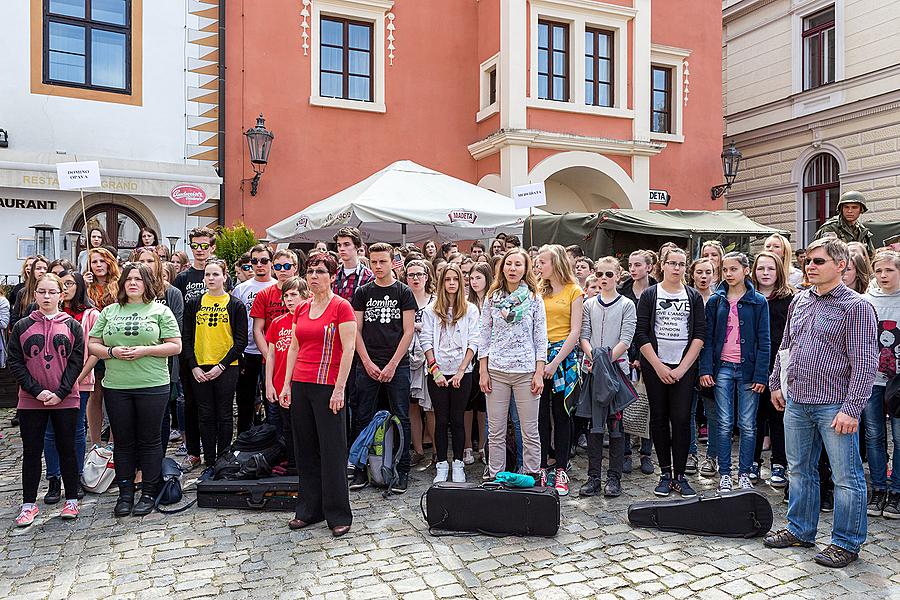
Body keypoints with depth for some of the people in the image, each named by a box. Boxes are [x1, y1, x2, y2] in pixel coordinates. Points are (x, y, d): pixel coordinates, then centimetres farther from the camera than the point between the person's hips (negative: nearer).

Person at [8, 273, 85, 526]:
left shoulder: (72, 326, 3)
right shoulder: (22, 326, 5)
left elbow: (77, 361, -2)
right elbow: (15, 363, 0)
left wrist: (60, 393, -12)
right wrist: (36, 391, -12)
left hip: (65, 400, -1)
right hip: (31, 401, 1)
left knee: (67, 449, 7)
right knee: (31, 452, 8)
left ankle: (72, 500, 18)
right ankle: (29, 503, 19)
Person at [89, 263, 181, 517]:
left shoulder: (160, 311, 3)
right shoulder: (109, 312, 12)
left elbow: (175, 346, -2)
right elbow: (92, 345, 11)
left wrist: (145, 350, -14)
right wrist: (112, 352, -9)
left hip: (152, 386, -3)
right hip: (116, 387, 3)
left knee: (149, 441, 4)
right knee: (123, 441, 10)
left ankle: (149, 494, 15)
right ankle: (125, 493, 21)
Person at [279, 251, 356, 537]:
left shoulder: (341, 306, -8)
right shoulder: (301, 309, 12)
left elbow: (348, 349, -11)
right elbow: (293, 348, 15)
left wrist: (339, 389, -15)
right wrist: (287, 384, 9)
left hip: (328, 387, -6)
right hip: (300, 385, 6)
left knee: (332, 452, 0)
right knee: (305, 451, 12)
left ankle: (338, 515, 12)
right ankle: (309, 509, 25)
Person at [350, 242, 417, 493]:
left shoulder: (404, 292, 3)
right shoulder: (362, 292, 9)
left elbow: (408, 331, -2)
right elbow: (356, 331, 6)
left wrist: (392, 364, -9)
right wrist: (368, 363, -5)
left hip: (397, 365, -2)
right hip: (367, 364, 2)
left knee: (400, 419, 2)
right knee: (362, 418, 5)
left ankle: (402, 472, 11)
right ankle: (361, 469, 16)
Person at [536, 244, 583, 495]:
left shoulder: (574, 291, 1)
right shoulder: (537, 290, 11)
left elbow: (575, 332, -5)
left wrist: (555, 362, -12)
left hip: (563, 355, -3)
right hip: (538, 354, 3)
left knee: (562, 414, 4)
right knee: (540, 413, 4)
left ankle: (561, 470, 13)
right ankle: (541, 468, 13)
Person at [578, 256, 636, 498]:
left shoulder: (626, 305, 2)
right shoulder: (589, 305, 11)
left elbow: (626, 340, -6)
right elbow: (583, 336, 5)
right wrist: (594, 358, -12)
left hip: (617, 368, -2)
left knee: (616, 422, 2)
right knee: (593, 423, 4)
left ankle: (614, 477, 10)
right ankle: (593, 476, 10)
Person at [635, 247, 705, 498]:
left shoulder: (693, 296, 7)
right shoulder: (649, 295, 3)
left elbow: (700, 334, 2)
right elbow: (641, 334, -3)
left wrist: (682, 368, -7)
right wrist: (659, 367, -8)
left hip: (685, 367, 1)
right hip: (654, 366, 0)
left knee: (681, 418, -4)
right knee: (659, 418, 4)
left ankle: (680, 475, 5)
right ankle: (665, 473, 14)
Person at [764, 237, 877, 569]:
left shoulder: (856, 306, -10)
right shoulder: (799, 300, 10)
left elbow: (865, 363, -14)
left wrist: (851, 409, -18)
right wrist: (775, 383, 17)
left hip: (835, 405, -6)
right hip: (796, 402, 7)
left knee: (846, 477, 5)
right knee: (800, 469, 16)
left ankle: (847, 543, 20)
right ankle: (800, 530, 31)